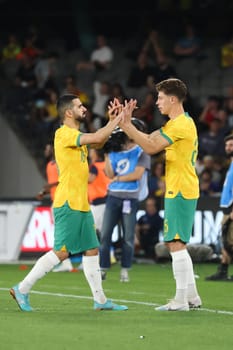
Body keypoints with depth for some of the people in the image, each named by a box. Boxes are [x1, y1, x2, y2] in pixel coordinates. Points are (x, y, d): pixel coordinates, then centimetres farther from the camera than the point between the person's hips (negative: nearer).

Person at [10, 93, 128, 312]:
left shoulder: (74, 135, 16)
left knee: (92, 250, 8)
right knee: (61, 252, -9)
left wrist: (113, 121, 12)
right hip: (68, 204, -10)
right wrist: (118, 120, -12)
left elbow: (98, 142, 24)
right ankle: (22, 289, -2)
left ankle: (100, 300, 12)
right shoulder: (64, 134, -13)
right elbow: (96, 139, -22)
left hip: (81, 204, 10)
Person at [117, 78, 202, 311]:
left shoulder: (181, 124, -15)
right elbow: (149, 140, 14)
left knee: (175, 244, -10)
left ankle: (180, 301, -9)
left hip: (180, 192, -10)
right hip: (182, 191, 10)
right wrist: (125, 123, 7)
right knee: (177, 244, 14)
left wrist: (127, 125, -21)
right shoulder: (178, 123, 17)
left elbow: (151, 147, -22)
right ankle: (192, 296, 18)